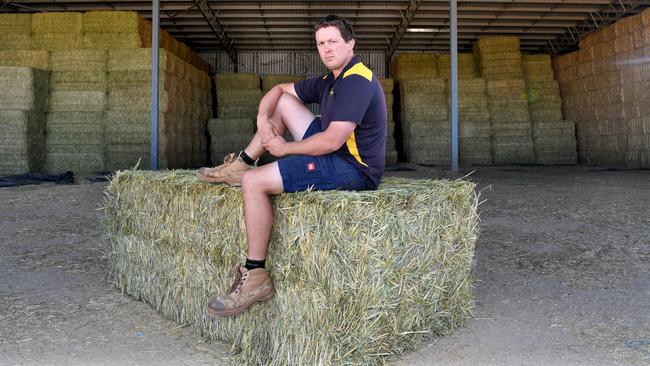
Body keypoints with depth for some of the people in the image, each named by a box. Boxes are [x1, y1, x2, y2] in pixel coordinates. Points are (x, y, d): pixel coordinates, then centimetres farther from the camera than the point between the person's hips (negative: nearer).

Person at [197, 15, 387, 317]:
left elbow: (333, 141, -27)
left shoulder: (356, 81, -17)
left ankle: (255, 277, -16)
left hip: (351, 169, -10)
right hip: (335, 156, 10)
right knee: (284, 101, 18)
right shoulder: (329, 82, 14)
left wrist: (284, 148, -13)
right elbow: (279, 89, 23)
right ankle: (242, 164, 13)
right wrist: (263, 119, 2)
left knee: (254, 182, -21)